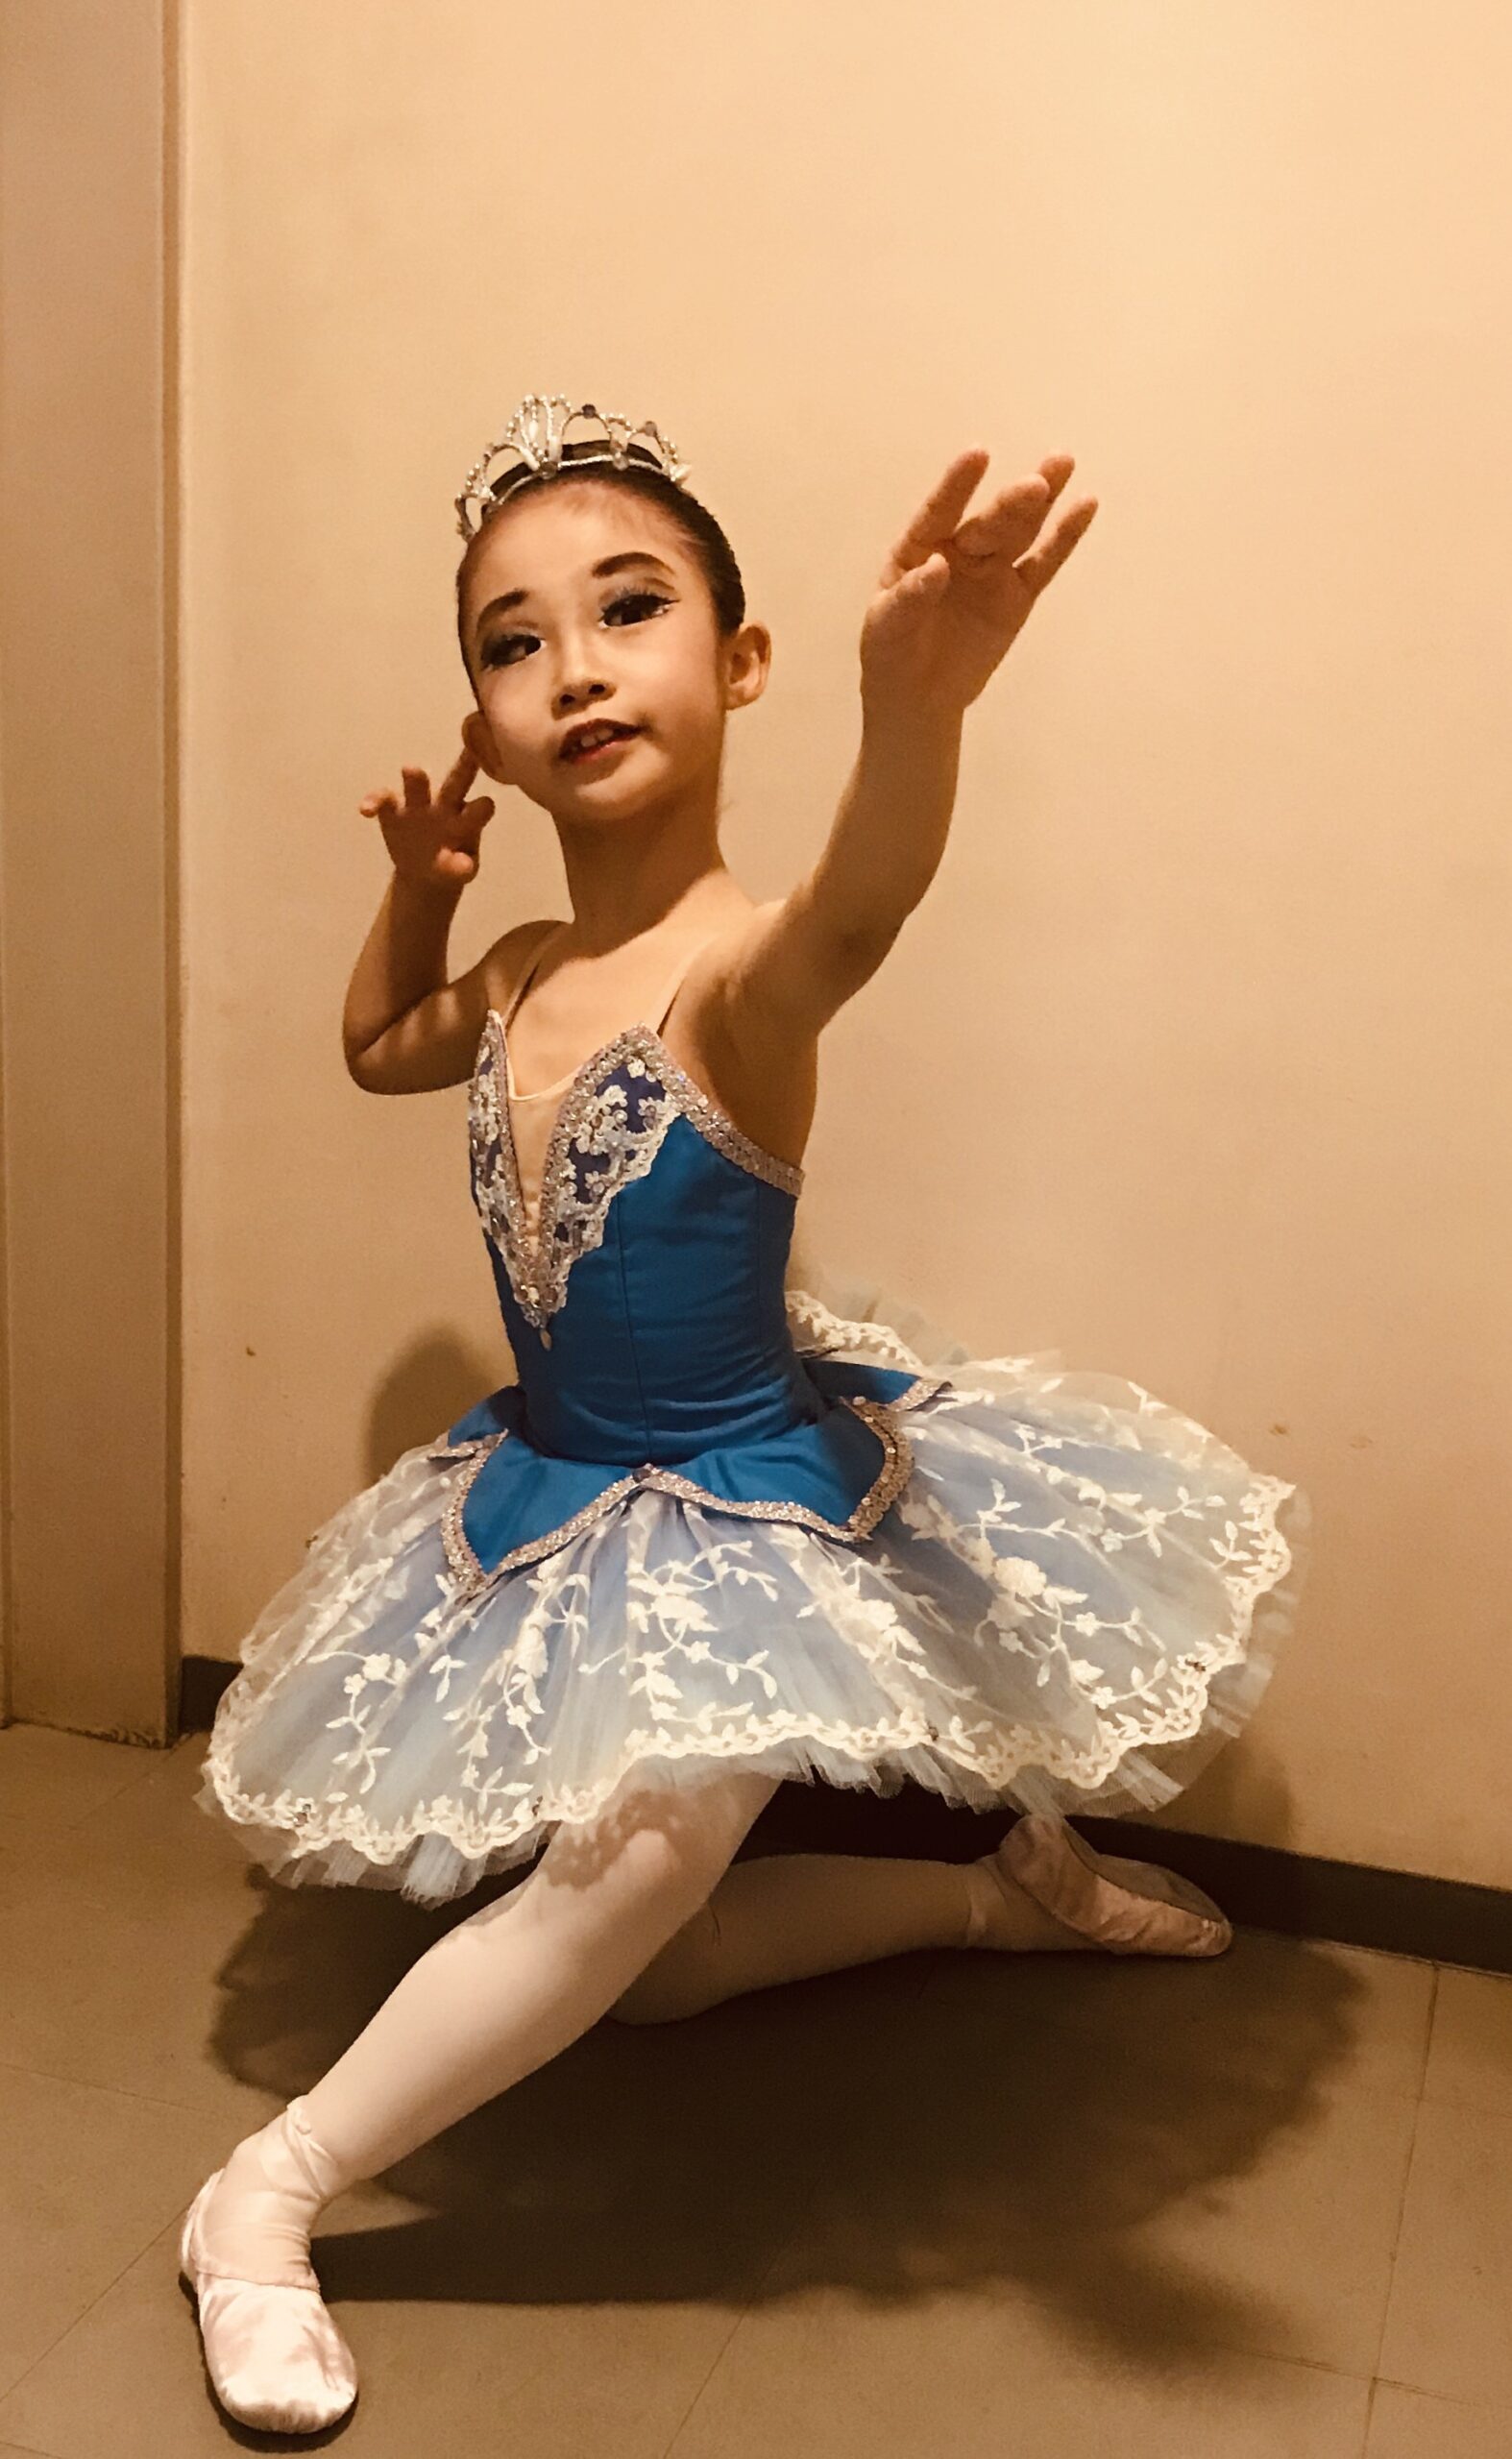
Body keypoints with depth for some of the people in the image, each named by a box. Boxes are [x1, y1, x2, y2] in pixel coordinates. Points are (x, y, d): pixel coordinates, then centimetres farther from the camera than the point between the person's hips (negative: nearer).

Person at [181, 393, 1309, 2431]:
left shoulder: (738, 971, -24)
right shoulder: (522, 979, -3)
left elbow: (857, 909, -52)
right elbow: (375, 1052, 22)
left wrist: (917, 700, -73)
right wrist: (418, 886, 5)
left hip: (746, 1500, -7)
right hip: (554, 1495, 7)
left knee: (646, 1846, -32)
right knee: (623, 1951, 11)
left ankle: (279, 2189, -8)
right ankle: (1006, 1884, 29)